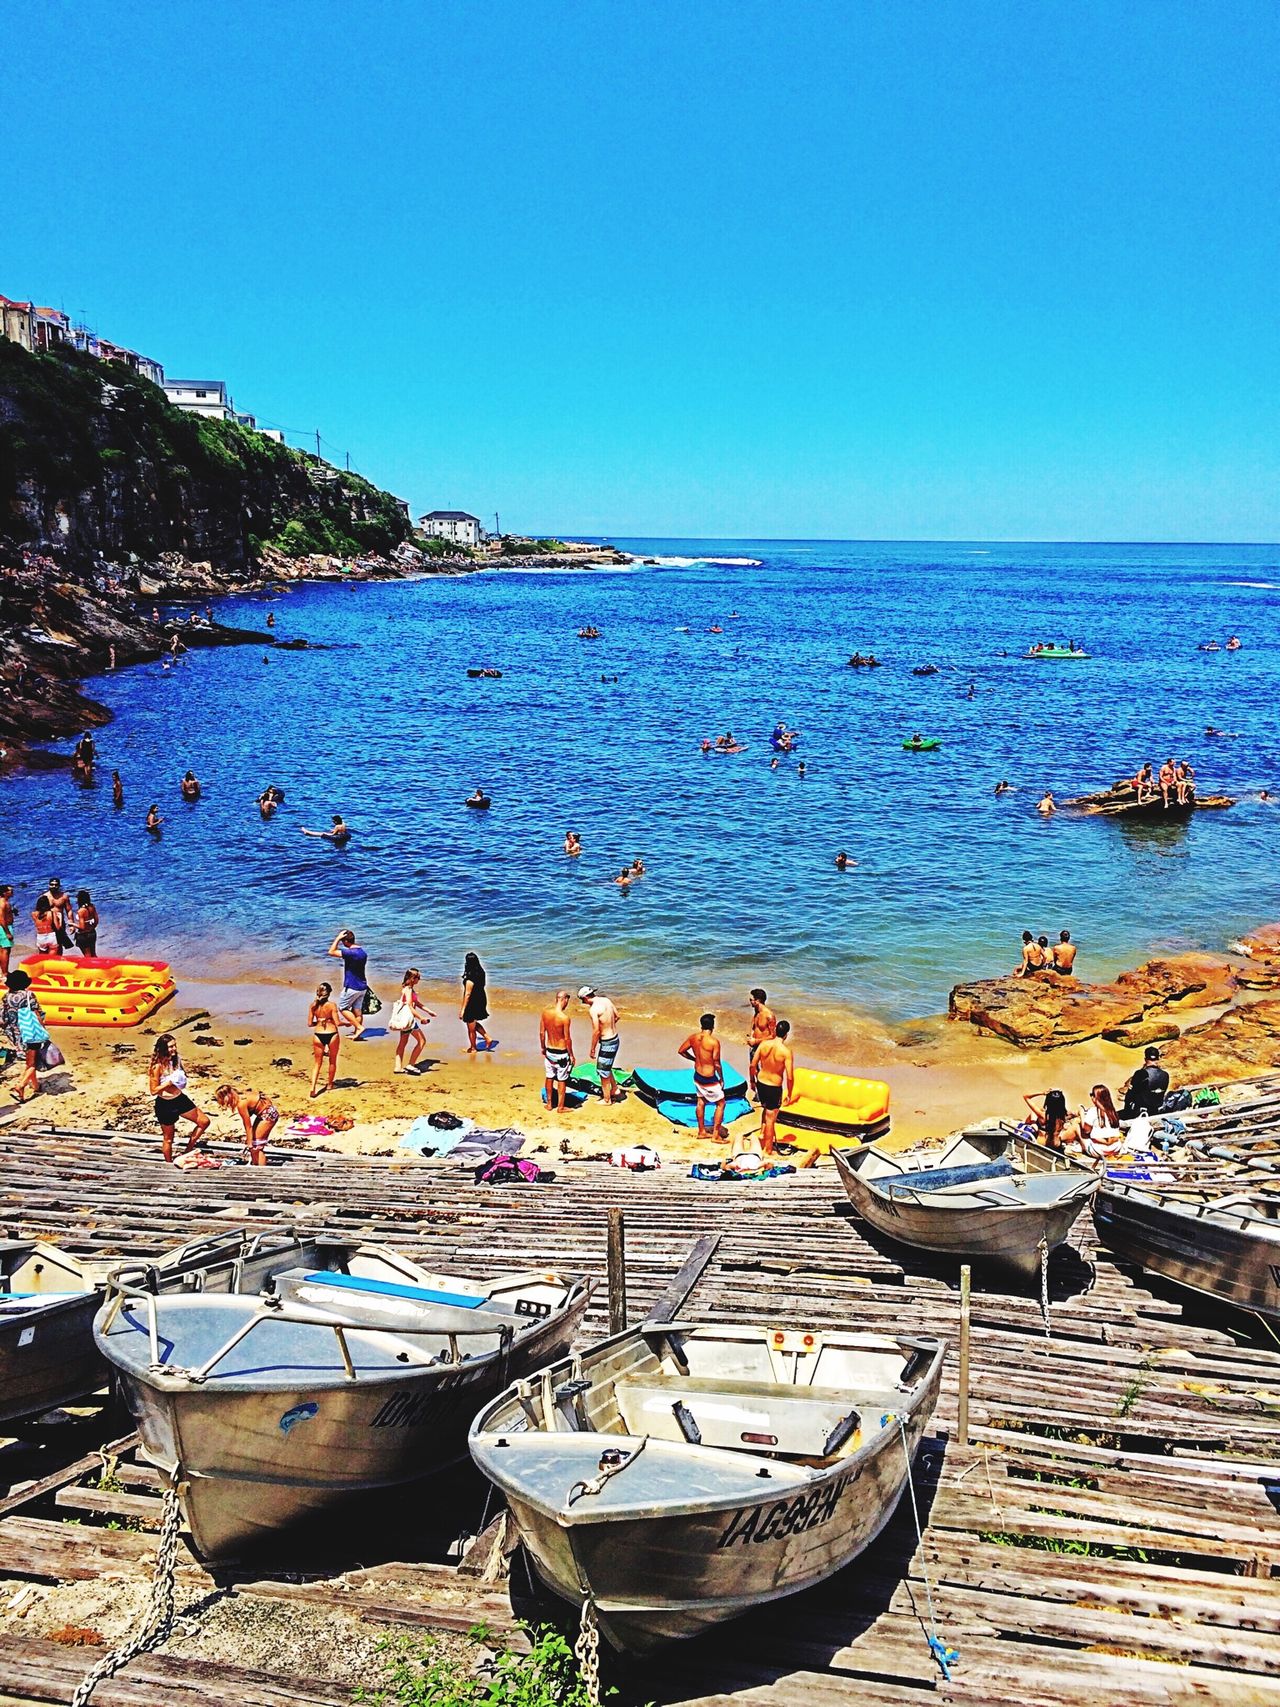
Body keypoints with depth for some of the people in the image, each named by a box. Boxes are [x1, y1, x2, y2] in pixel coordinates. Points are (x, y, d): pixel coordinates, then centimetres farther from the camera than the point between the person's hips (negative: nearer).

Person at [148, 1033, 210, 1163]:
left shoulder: (176, 1060, -3)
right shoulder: (158, 1066, -22)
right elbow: (153, 1091, -18)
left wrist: (183, 1079, -6)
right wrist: (170, 1082, -27)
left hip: (180, 1099, 7)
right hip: (165, 1104, -7)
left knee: (204, 1122, 7)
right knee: (168, 1138, 9)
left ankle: (188, 1151, 21)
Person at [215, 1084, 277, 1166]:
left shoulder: (241, 1104, -25)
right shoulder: (239, 1097, -2)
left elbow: (248, 1127, -18)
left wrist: (250, 1145, -12)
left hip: (269, 1113, -9)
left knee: (257, 1145, -5)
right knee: (253, 1141, 16)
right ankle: (254, 1166, 29)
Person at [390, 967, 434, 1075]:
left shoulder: (410, 989, 14)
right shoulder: (408, 990, -16)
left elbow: (418, 1003, 21)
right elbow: (410, 1007, -21)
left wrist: (429, 1012, 17)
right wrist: (421, 1018, -20)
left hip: (404, 1019, 10)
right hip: (407, 1018, -10)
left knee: (403, 1042, 15)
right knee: (422, 1041, -4)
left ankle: (398, 1067, 18)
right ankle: (410, 1065, -4)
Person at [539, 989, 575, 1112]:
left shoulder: (545, 1012, -7)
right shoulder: (564, 1018, -24)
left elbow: (542, 1033, 2)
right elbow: (567, 1039, -17)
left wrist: (543, 1048, 17)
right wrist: (572, 1055, -5)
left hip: (549, 1051, 5)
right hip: (561, 1053, -5)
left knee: (549, 1077, 20)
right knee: (562, 1081, 8)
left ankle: (549, 1103, 31)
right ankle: (560, 1108, 17)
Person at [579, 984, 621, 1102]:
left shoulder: (593, 1009, -22)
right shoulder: (606, 1000, 2)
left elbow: (596, 1031, -21)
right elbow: (617, 1016, 13)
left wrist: (592, 1049, -10)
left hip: (607, 1043, -8)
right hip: (615, 1039, 8)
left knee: (603, 1072, 8)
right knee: (607, 1068, 26)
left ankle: (607, 1099, 19)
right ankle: (614, 1089, 35)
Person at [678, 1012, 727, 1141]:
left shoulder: (693, 1037, -5)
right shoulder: (714, 1041, -23)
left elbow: (681, 1051, 7)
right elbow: (717, 1063, -20)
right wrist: (722, 1079, -5)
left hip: (697, 1076, 7)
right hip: (709, 1079, -7)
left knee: (701, 1101, 22)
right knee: (720, 1104, 9)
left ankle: (701, 1131, 33)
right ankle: (716, 1134, 9)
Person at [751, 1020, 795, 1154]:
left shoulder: (764, 1044, -9)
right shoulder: (786, 1051, -20)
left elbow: (752, 1066, -2)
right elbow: (790, 1077, -19)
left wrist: (752, 1081, 14)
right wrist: (789, 1094, -4)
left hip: (760, 1083, 4)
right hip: (774, 1087, -4)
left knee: (766, 1109, 34)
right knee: (770, 1119, 10)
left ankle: (762, 1132, 30)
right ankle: (767, 1150, 20)